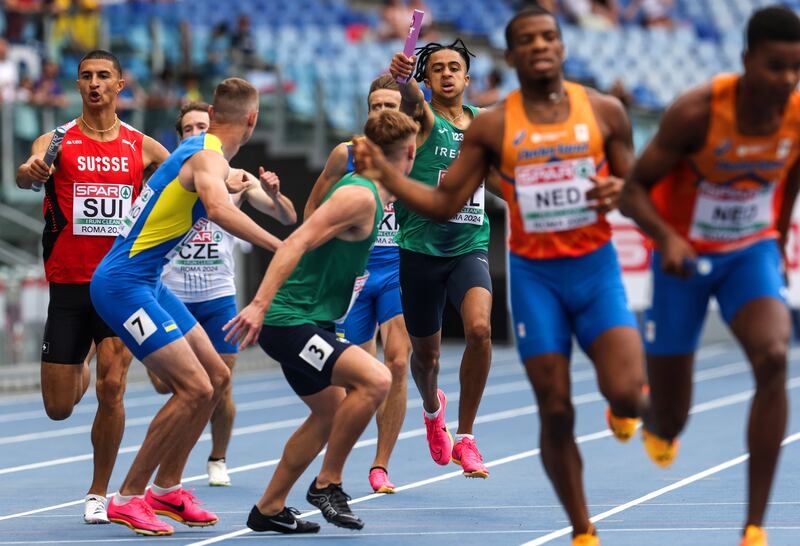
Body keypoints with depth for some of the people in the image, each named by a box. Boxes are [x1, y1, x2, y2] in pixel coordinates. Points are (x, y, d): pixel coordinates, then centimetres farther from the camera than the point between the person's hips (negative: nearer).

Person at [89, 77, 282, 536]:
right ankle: (127, 498, -6)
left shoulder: (201, 151, 13)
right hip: (123, 284, -10)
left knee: (216, 378, 11)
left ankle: (166, 490, 19)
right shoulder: (209, 157, -17)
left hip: (148, 282, 10)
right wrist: (279, 247, -41)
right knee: (194, 388, -15)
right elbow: (218, 208, -40)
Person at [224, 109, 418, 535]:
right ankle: (327, 484, -12)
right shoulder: (359, 196, -19)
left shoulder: (371, 195, 9)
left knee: (331, 414, 19)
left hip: (307, 323, 11)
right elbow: (297, 242, -26)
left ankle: (269, 509, 28)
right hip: (288, 322, -11)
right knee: (375, 379, -24)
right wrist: (260, 304, -32)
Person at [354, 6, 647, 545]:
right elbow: (444, 203, 2)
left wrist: (618, 191, -14)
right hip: (535, 277, 0)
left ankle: (628, 408, 20)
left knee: (626, 394, -19)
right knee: (556, 412, -2)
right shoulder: (492, 127, 1)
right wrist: (383, 171, -10)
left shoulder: (604, 111, 1)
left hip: (596, 269, 0)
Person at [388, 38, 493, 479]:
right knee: (426, 351, 11)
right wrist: (402, 76, -54)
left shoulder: (483, 122, 7)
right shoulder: (423, 117, -6)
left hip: (470, 248, 2)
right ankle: (433, 407, 47)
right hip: (420, 249, -2)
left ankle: (464, 437, -12)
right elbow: (410, 96, -32)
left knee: (479, 329, -24)